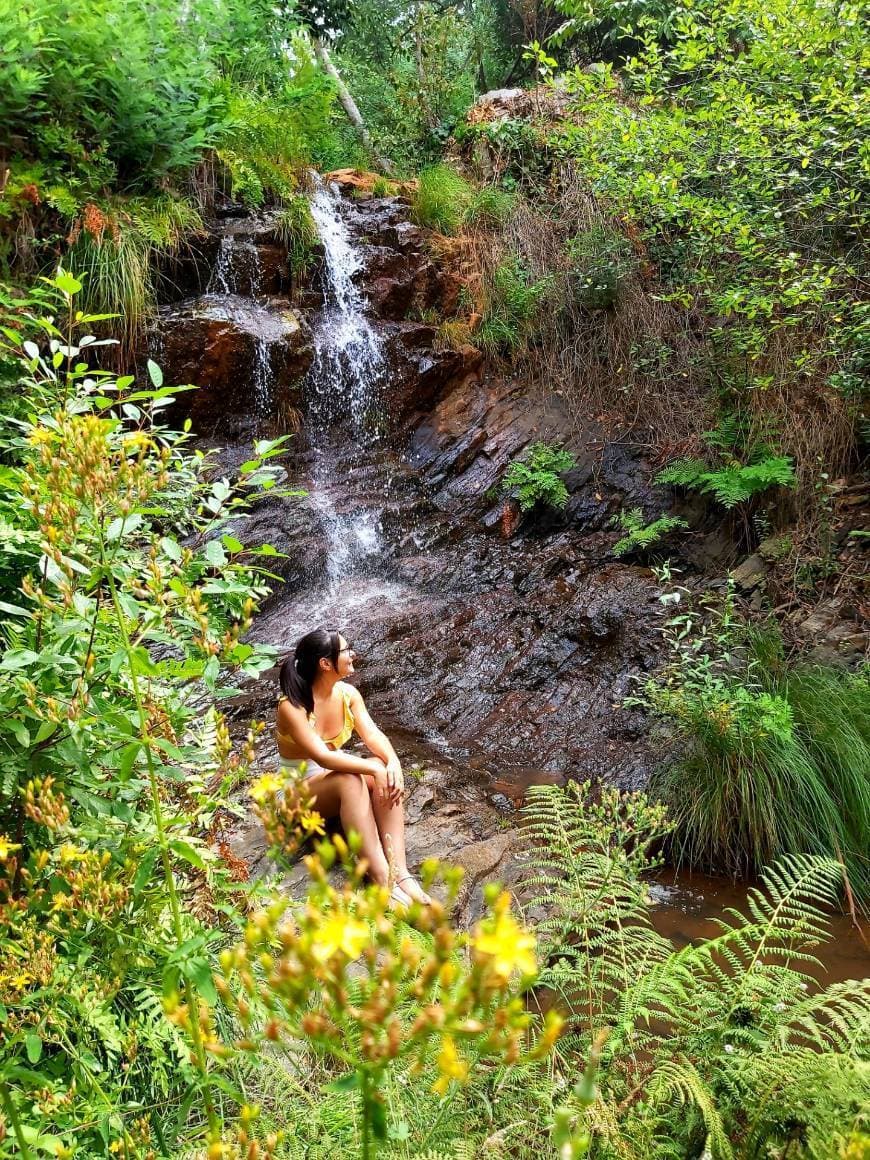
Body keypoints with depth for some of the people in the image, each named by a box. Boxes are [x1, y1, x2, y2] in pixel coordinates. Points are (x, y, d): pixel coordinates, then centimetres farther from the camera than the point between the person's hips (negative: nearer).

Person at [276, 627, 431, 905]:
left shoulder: (348, 694, -3)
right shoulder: (292, 706, -23)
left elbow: (372, 735, -13)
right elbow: (321, 757, -33)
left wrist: (393, 761, -34)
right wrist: (373, 769, -41)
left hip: (338, 778, 6)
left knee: (386, 772, -26)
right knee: (349, 780, -38)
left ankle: (400, 872, -38)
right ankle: (383, 880, -45)